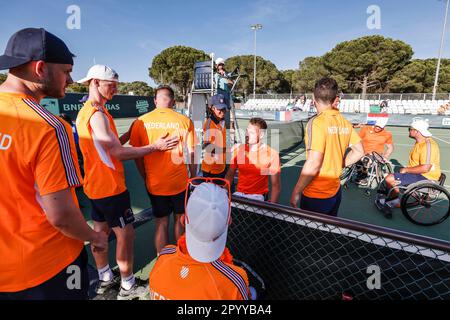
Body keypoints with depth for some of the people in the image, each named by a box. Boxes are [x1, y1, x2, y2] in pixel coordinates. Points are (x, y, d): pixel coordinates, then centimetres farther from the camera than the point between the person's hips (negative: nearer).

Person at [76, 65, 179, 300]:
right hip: (110, 187, -10)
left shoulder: (85, 112, 10)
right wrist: (156, 146, -21)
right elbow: (118, 153, -24)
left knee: (100, 231, 18)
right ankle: (128, 287, 17)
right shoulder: (97, 115, -21)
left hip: (95, 184, 10)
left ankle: (105, 279, 36)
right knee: (125, 234, 2)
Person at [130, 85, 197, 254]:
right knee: (179, 219, 20)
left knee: (161, 223, 16)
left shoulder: (141, 122, -6)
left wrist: (146, 177, 14)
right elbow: (191, 154, -6)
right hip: (179, 182, 0)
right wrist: (193, 177, 9)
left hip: (154, 183, 1)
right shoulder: (185, 121, -9)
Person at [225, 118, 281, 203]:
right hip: (239, 194, 3)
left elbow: (276, 185, -5)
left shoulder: (271, 154, -9)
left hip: (258, 196, -3)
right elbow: (230, 175, 11)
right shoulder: (238, 150, 1)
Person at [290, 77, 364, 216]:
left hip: (316, 196, -6)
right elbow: (359, 151, 11)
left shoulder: (316, 122, -19)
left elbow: (313, 164, -23)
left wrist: (296, 192, -15)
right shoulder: (345, 122, 1)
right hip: (336, 192, 6)